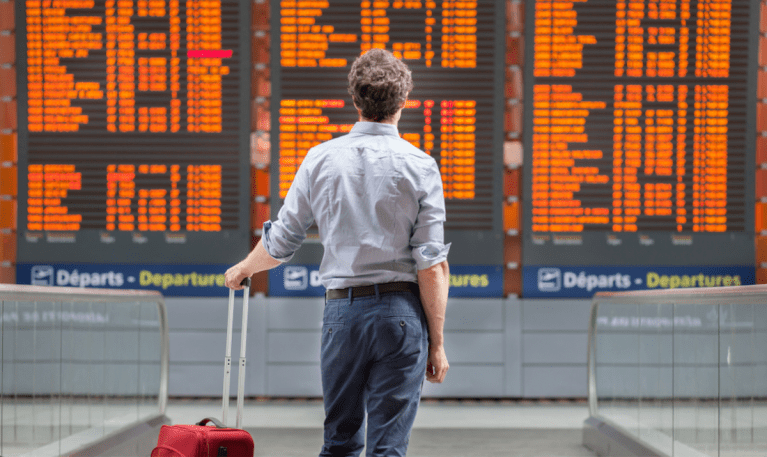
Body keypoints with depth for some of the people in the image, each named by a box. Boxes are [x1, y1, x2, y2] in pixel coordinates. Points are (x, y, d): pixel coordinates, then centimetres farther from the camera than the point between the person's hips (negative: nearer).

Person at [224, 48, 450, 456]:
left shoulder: (322, 159, 2)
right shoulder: (419, 166, -5)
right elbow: (431, 265, -8)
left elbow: (280, 242, 9)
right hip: (400, 312, -2)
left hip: (342, 308, 2)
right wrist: (437, 342, -1)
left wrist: (243, 269, 30)